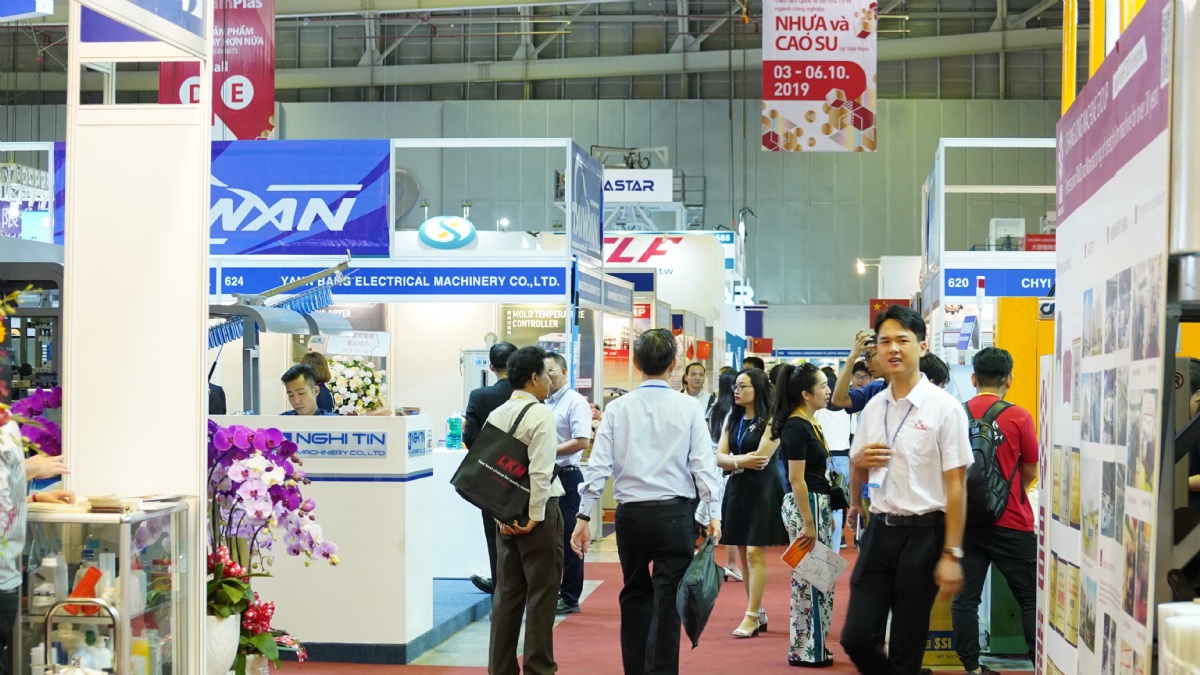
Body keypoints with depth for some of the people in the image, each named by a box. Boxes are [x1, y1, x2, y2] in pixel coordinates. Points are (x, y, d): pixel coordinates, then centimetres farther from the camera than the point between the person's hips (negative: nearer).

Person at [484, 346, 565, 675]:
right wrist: (535, 517, -14)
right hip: (538, 512, -7)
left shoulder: (496, 416, 8)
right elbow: (540, 472, -20)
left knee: (506, 593, 12)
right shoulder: (541, 414, -12)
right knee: (541, 594, 1)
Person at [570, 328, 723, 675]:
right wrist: (713, 513, -6)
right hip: (674, 513, -2)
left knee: (635, 596, 17)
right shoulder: (689, 408, -4)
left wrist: (584, 517, 0)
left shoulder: (617, 409, 0)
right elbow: (703, 463, -8)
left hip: (630, 513, 2)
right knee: (667, 602, 0)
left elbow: (598, 467, -3)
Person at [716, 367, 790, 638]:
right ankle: (759, 613, 17)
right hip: (736, 490, 7)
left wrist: (733, 462, -2)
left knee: (754, 553, -9)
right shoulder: (732, 420, 12)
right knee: (744, 554, 8)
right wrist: (742, 460, -15)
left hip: (761, 491, -6)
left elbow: (760, 459, -14)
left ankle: (751, 617, -7)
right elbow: (719, 457, 3)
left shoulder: (770, 420, -7)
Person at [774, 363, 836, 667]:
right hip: (804, 505, -10)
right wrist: (808, 524, -20)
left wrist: (825, 515, 18)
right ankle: (805, 650, 2)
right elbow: (797, 479, -19)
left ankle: (813, 645, 20)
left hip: (818, 504, 10)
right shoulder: (796, 427, -16)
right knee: (809, 578, -4)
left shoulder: (810, 423, 13)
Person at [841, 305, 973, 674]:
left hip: (922, 534, -5)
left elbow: (955, 486, -10)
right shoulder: (873, 407, 9)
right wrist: (860, 462, -5)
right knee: (856, 638, 2)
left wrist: (951, 554, -13)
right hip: (879, 531, 5)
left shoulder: (944, 407, -9)